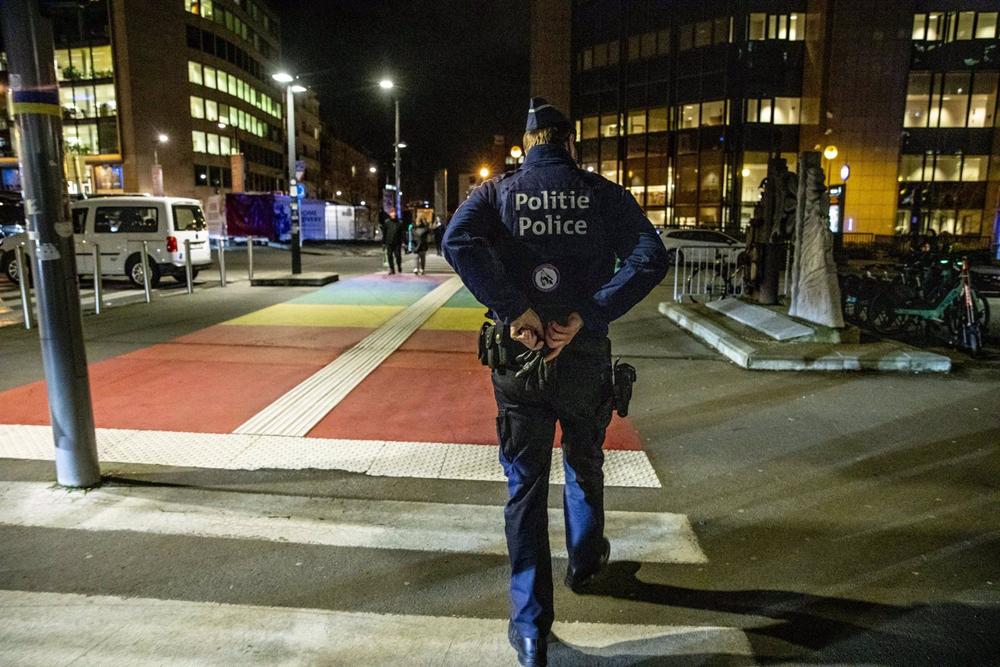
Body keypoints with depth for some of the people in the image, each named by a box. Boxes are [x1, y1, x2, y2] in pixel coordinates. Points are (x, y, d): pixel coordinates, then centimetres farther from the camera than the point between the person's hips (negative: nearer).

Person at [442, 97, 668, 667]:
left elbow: (458, 242, -19)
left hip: (517, 357, 0)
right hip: (586, 356, 1)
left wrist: (514, 309, -19)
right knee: (584, 465, 24)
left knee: (526, 485, 9)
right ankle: (585, 563, 48)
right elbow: (651, 258, -13)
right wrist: (586, 316, -16)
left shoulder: (498, 192, 1)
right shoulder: (603, 193, 0)